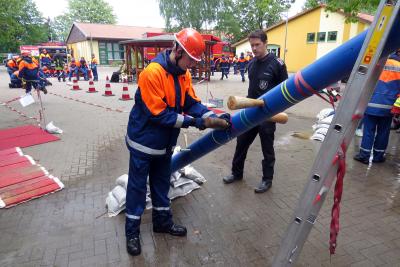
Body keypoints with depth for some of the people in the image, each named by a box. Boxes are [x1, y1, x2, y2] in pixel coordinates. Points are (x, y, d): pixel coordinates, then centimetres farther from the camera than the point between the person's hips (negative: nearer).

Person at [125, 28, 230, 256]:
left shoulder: (183, 74, 0)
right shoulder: (153, 73, -26)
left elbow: (193, 102, -3)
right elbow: (158, 114, -28)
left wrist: (212, 117, -20)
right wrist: (193, 122, -28)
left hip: (165, 143, 7)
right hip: (144, 142, -7)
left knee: (162, 184, 20)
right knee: (137, 187, 9)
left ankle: (163, 221, 39)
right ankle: (132, 231, 27)